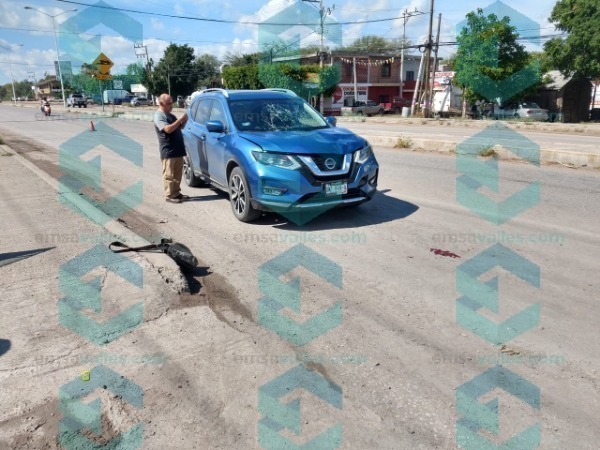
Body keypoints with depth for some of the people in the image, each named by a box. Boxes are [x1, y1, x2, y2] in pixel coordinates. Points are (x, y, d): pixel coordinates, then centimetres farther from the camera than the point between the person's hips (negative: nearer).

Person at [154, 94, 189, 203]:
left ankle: (176, 193, 21)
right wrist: (181, 119, -21)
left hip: (178, 150, 9)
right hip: (168, 152, -9)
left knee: (177, 174, 13)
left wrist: (184, 121, 3)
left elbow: (179, 127, 24)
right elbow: (168, 129, -24)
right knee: (169, 175, -3)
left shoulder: (170, 115, 18)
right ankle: (169, 195, 1)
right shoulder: (159, 116, -9)